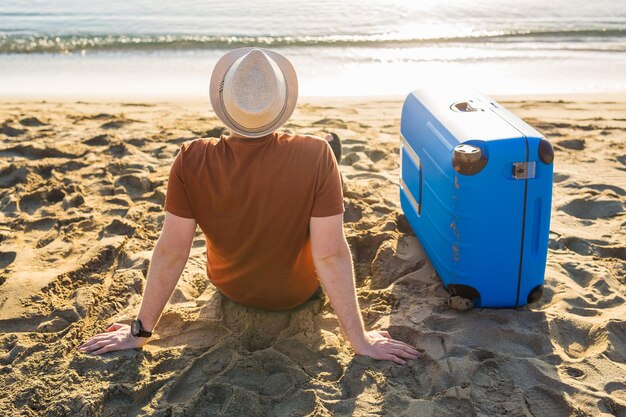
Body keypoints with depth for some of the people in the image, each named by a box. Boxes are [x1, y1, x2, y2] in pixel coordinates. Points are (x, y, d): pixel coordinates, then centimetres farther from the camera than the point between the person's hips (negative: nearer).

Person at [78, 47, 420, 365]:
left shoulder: (191, 161, -29)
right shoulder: (317, 156, -34)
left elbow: (170, 251, -24)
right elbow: (331, 256, -31)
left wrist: (140, 331, -10)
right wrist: (361, 340, -18)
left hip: (229, 287, 1)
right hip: (298, 292, -1)